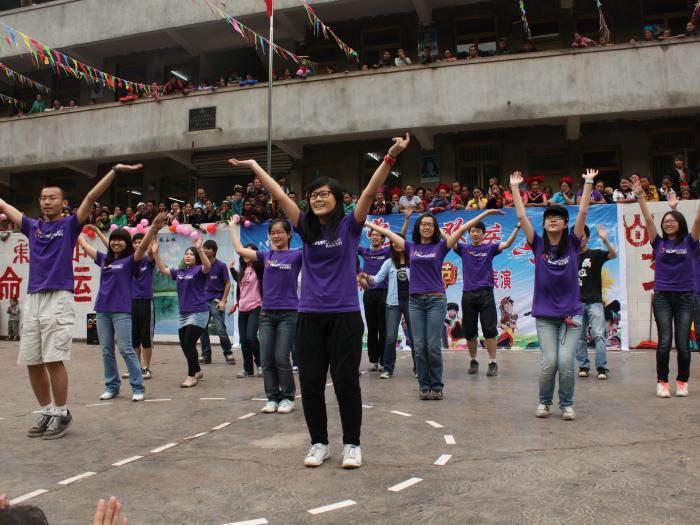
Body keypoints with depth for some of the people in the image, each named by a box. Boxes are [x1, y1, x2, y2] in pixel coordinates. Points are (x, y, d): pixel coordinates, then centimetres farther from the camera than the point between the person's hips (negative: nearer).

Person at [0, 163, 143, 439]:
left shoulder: (70, 225, 5)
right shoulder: (33, 226, 16)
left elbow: (91, 197, -5)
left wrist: (114, 171, -13)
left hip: (58, 299, -5)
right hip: (32, 300, 5)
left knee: (54, 360, -8)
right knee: (32, 362, 6)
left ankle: (62, 413, 7)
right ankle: (47, 412, 21)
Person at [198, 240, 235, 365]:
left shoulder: (221, 265, -5)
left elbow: (228, 284, -3)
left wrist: (223, 301, -10)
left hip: (216, 301, -5)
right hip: (203, 301, 5)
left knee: (220, 330, -7)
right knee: (202, 329, 5)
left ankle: (228, 353, 9)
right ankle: (206, 356, 16)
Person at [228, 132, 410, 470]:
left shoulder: (349, 225, 0)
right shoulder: (306, 228, 8)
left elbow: (370, 191, -11)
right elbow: (280, 195, 10)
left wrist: (391, 157, -21)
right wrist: (253, 166, 14)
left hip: (344, 315, -3)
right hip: (309, 316, 4)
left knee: (346, 381, 3)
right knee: (310, 383, 7)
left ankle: (352, 444, 17)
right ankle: (319, 443, 22)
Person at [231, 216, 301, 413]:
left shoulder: (296, 256, 0)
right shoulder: (266, 255, 9)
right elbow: (240, 249, 11)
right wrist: (233, 226, 19)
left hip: (288, 313, -4)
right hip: (267, 313, 4)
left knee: (281, 358, -5)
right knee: (266, 359, 3)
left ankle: (288, 398, 11)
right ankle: (272, 398, 16)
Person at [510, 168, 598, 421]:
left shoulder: (572, 244, 1)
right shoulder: (538, 245, 0)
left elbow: (583, 212, -5)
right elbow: (521, 216, -4)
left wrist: (588, 183, -7)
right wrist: (514, 187, -5)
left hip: (571, 312, 0)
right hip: (544, 315, 0)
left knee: (567, 362, -6)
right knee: (549, 362, -4)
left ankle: (567, 404, 15)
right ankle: (544, 401, 19)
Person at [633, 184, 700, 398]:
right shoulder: (659, 243, 7)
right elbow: (648, 220, -2)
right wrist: (640, 197, -10)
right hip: (662, 297, 0)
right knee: (664, 342, -5)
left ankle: (682, 381, 17)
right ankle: (662, 382, 6)